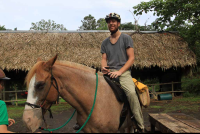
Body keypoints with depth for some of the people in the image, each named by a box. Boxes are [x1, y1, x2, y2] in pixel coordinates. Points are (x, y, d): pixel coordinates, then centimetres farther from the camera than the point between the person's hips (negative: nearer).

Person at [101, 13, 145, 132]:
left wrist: (119, 71, -15)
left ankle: (140, 126, -20)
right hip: (109, 72, 5)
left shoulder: (126, 38, 6)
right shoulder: (105, 42, 19)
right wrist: (103, 67, -11)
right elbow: (104, 58, 14)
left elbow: (131, 58, -2)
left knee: (131, 92, -31)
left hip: (123, 72, -4)